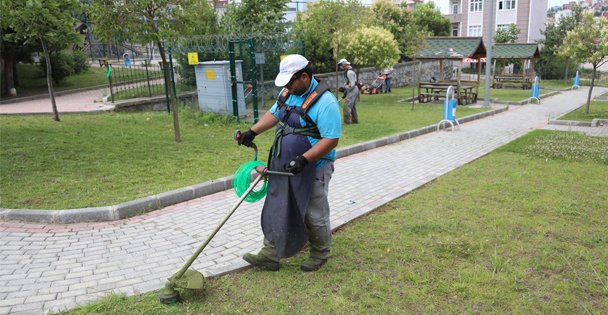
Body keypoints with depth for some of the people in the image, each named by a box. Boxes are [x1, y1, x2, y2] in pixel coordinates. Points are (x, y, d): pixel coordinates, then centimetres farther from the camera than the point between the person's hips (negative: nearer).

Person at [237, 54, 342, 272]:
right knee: (276, 211, 13)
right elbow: (274, 114, 20)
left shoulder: (325, 101, -22)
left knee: (315, 215, 8)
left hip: (312, 170, -8)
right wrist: (253, 131, 8)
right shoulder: (288, 92, 4)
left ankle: (320, 254, 32)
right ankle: (270, 256, 25)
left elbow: (331, 139, -24)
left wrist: (303, 159, -31)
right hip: (283, 166, 8)